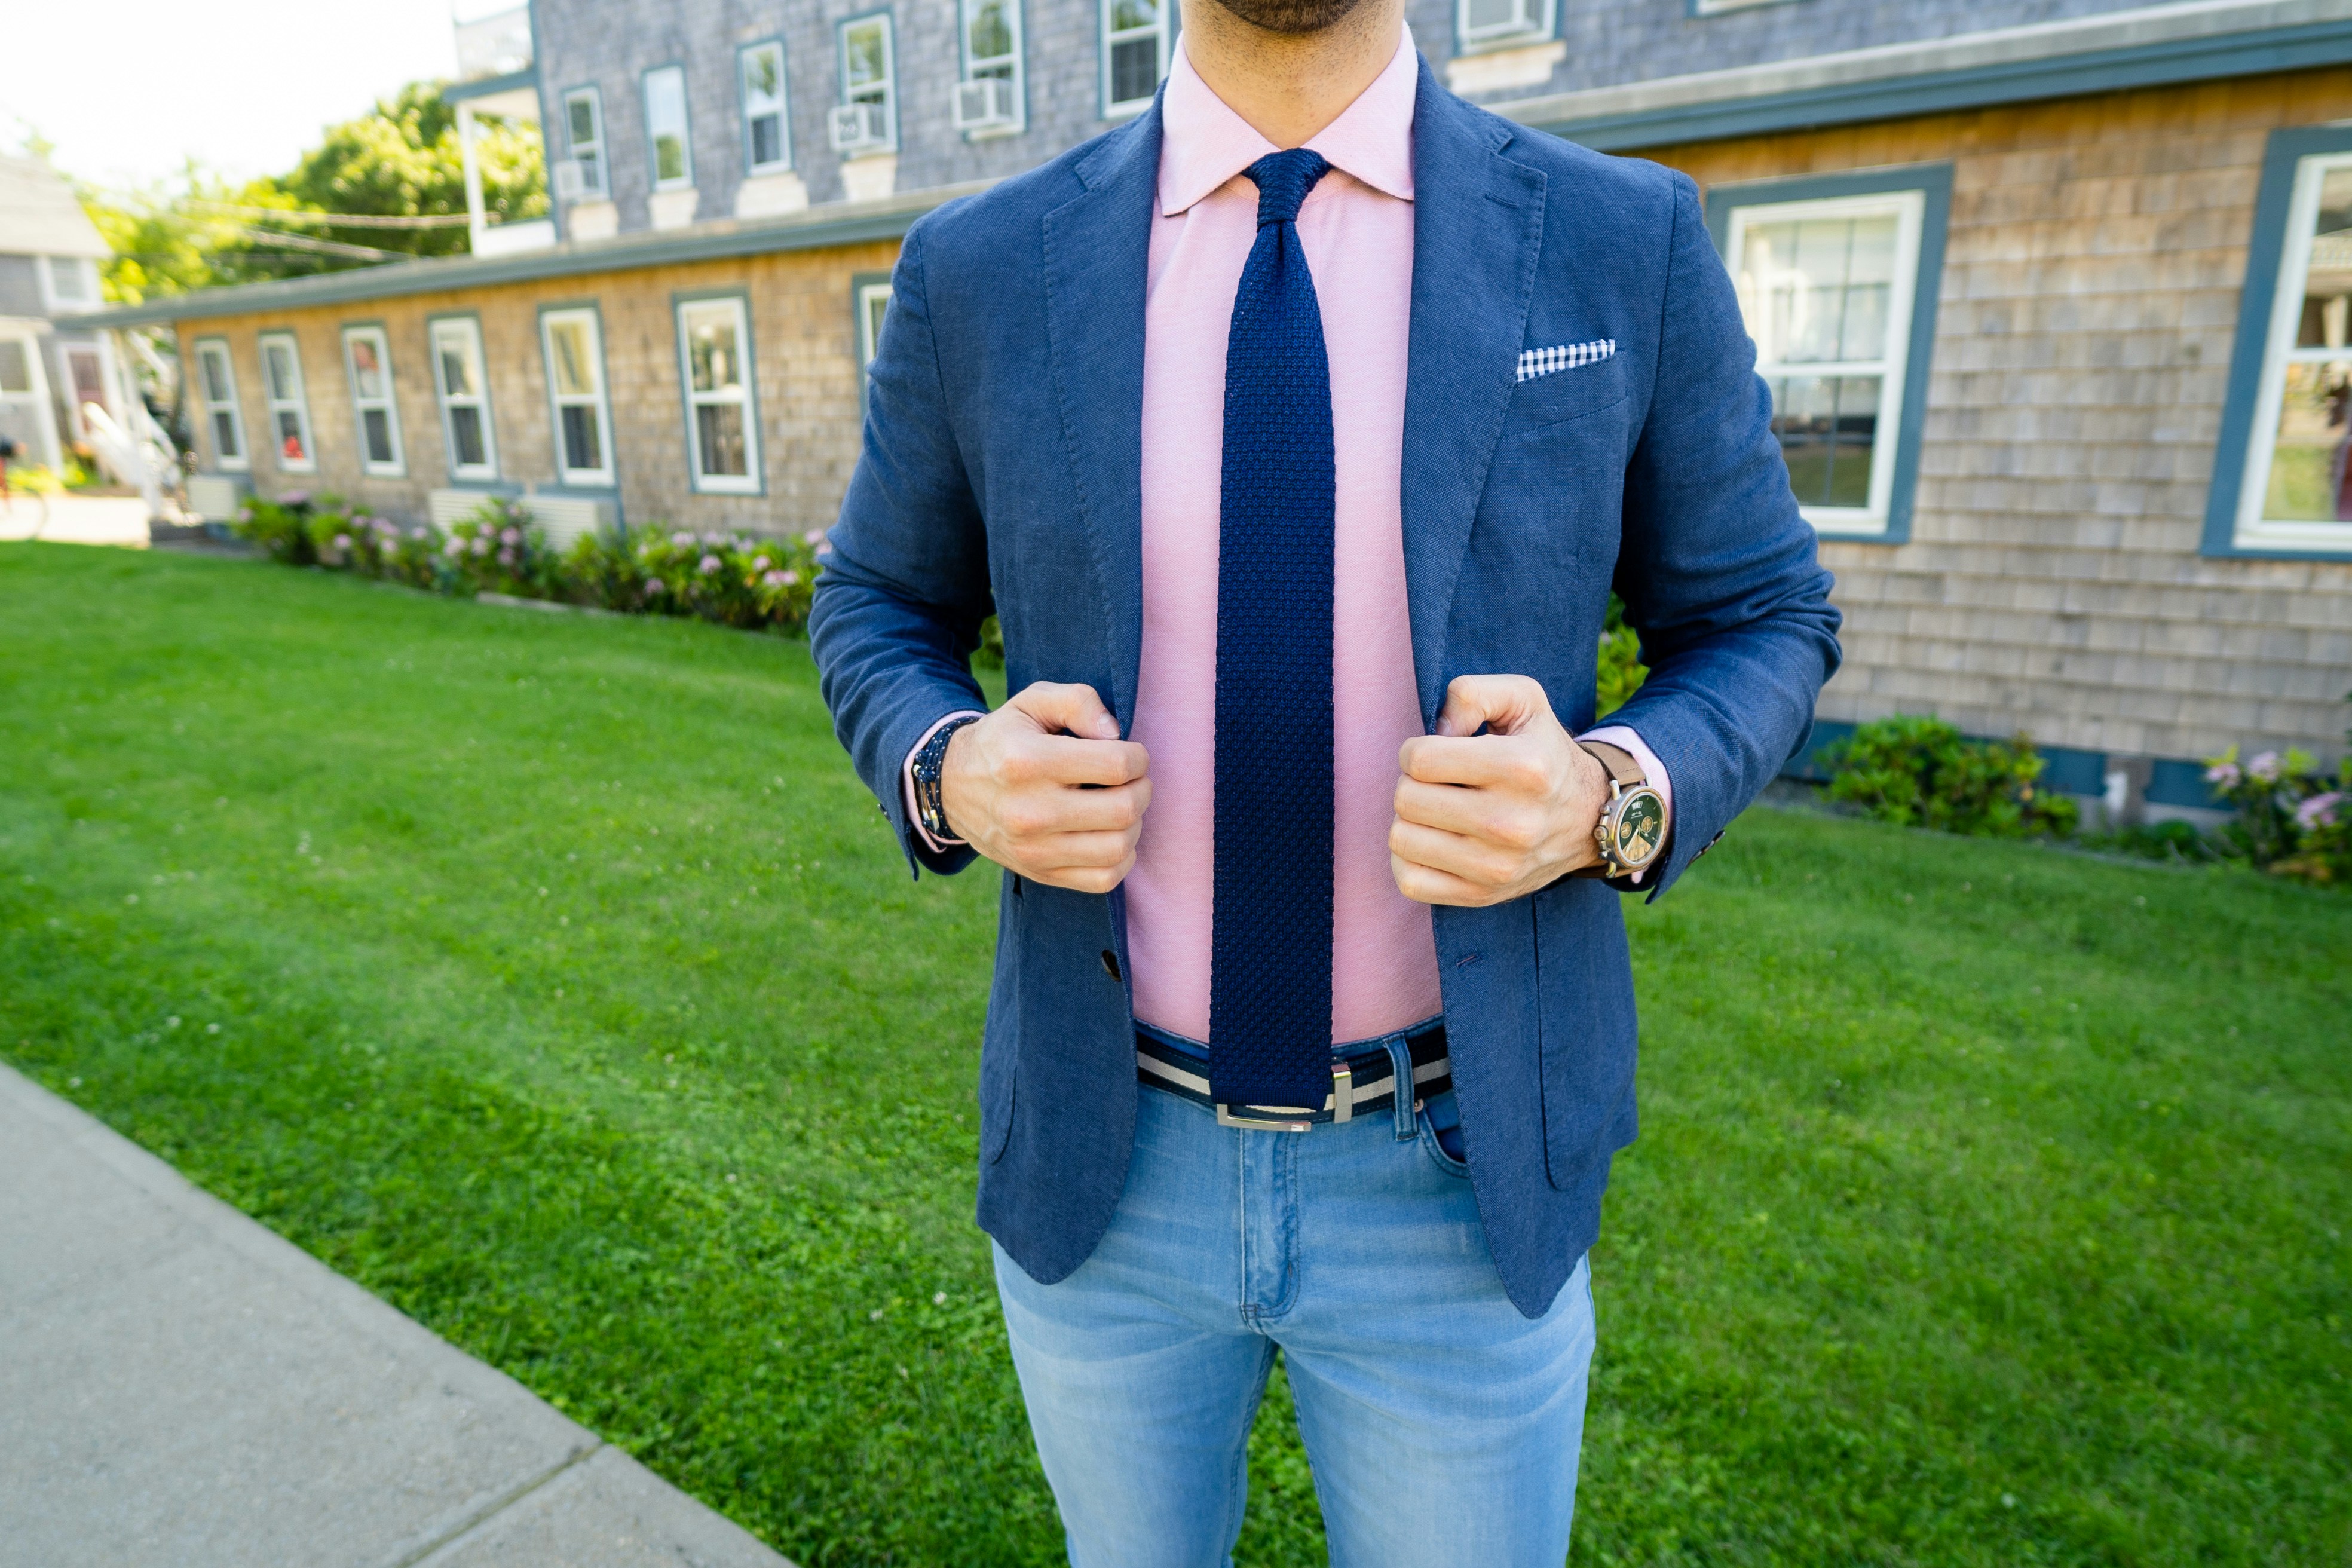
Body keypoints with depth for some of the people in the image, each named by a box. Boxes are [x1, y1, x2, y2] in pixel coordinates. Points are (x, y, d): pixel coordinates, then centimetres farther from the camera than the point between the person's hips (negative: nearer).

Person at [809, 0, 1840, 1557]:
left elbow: (1761, 627, 2)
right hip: (1103, 1160, 2)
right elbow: (878, 612, 8)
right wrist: (950, 776, -16)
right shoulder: (979, 270, -4)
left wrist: (1606, 798, -21)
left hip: (1457, 1175, 0)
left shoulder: (1626, 241, -6)